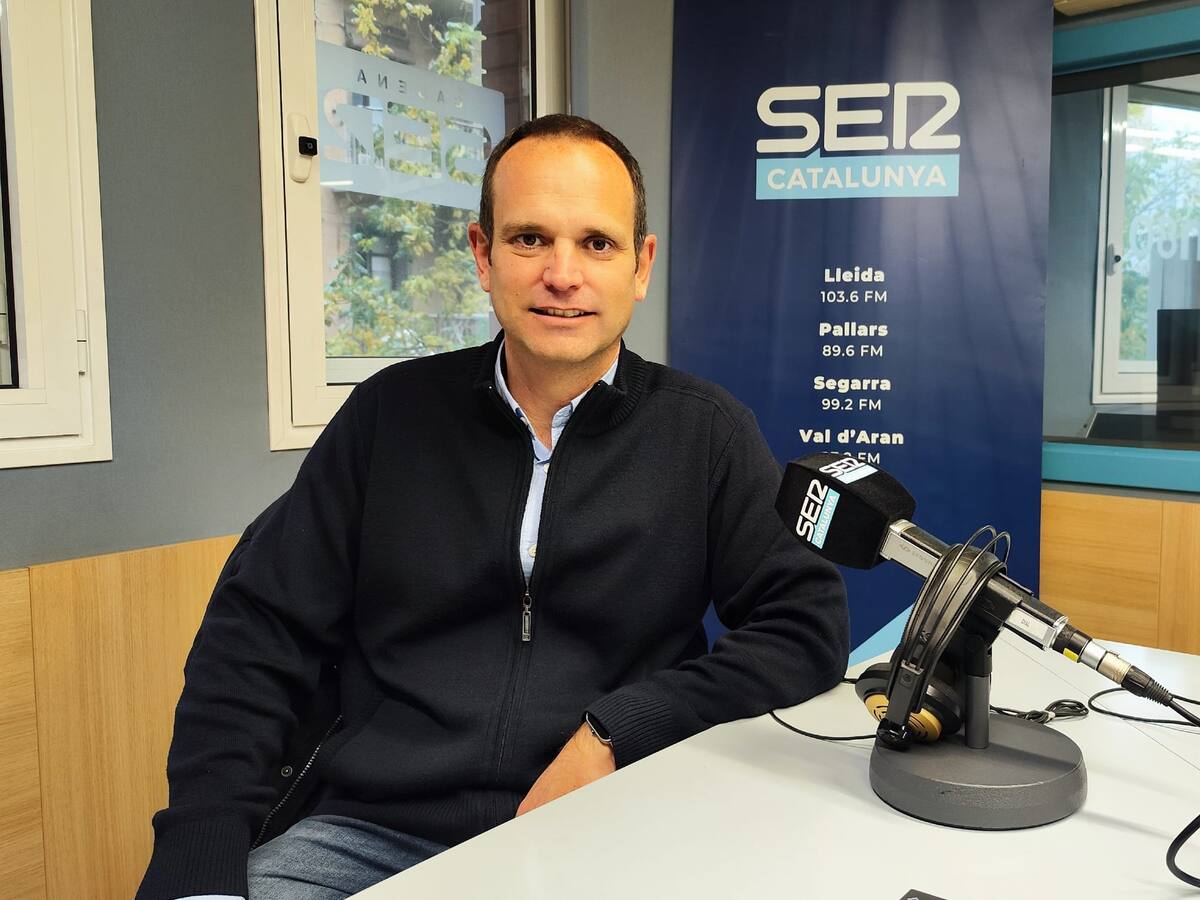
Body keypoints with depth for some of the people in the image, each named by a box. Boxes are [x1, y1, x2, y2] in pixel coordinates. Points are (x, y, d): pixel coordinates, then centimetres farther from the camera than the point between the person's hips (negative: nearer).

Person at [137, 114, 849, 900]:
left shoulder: (705, 434, -1)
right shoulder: (392, 413, 3)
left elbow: (809, 623, -3)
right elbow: (261, 631, 3)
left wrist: (615, 734, -14)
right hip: (370, 835, 1)